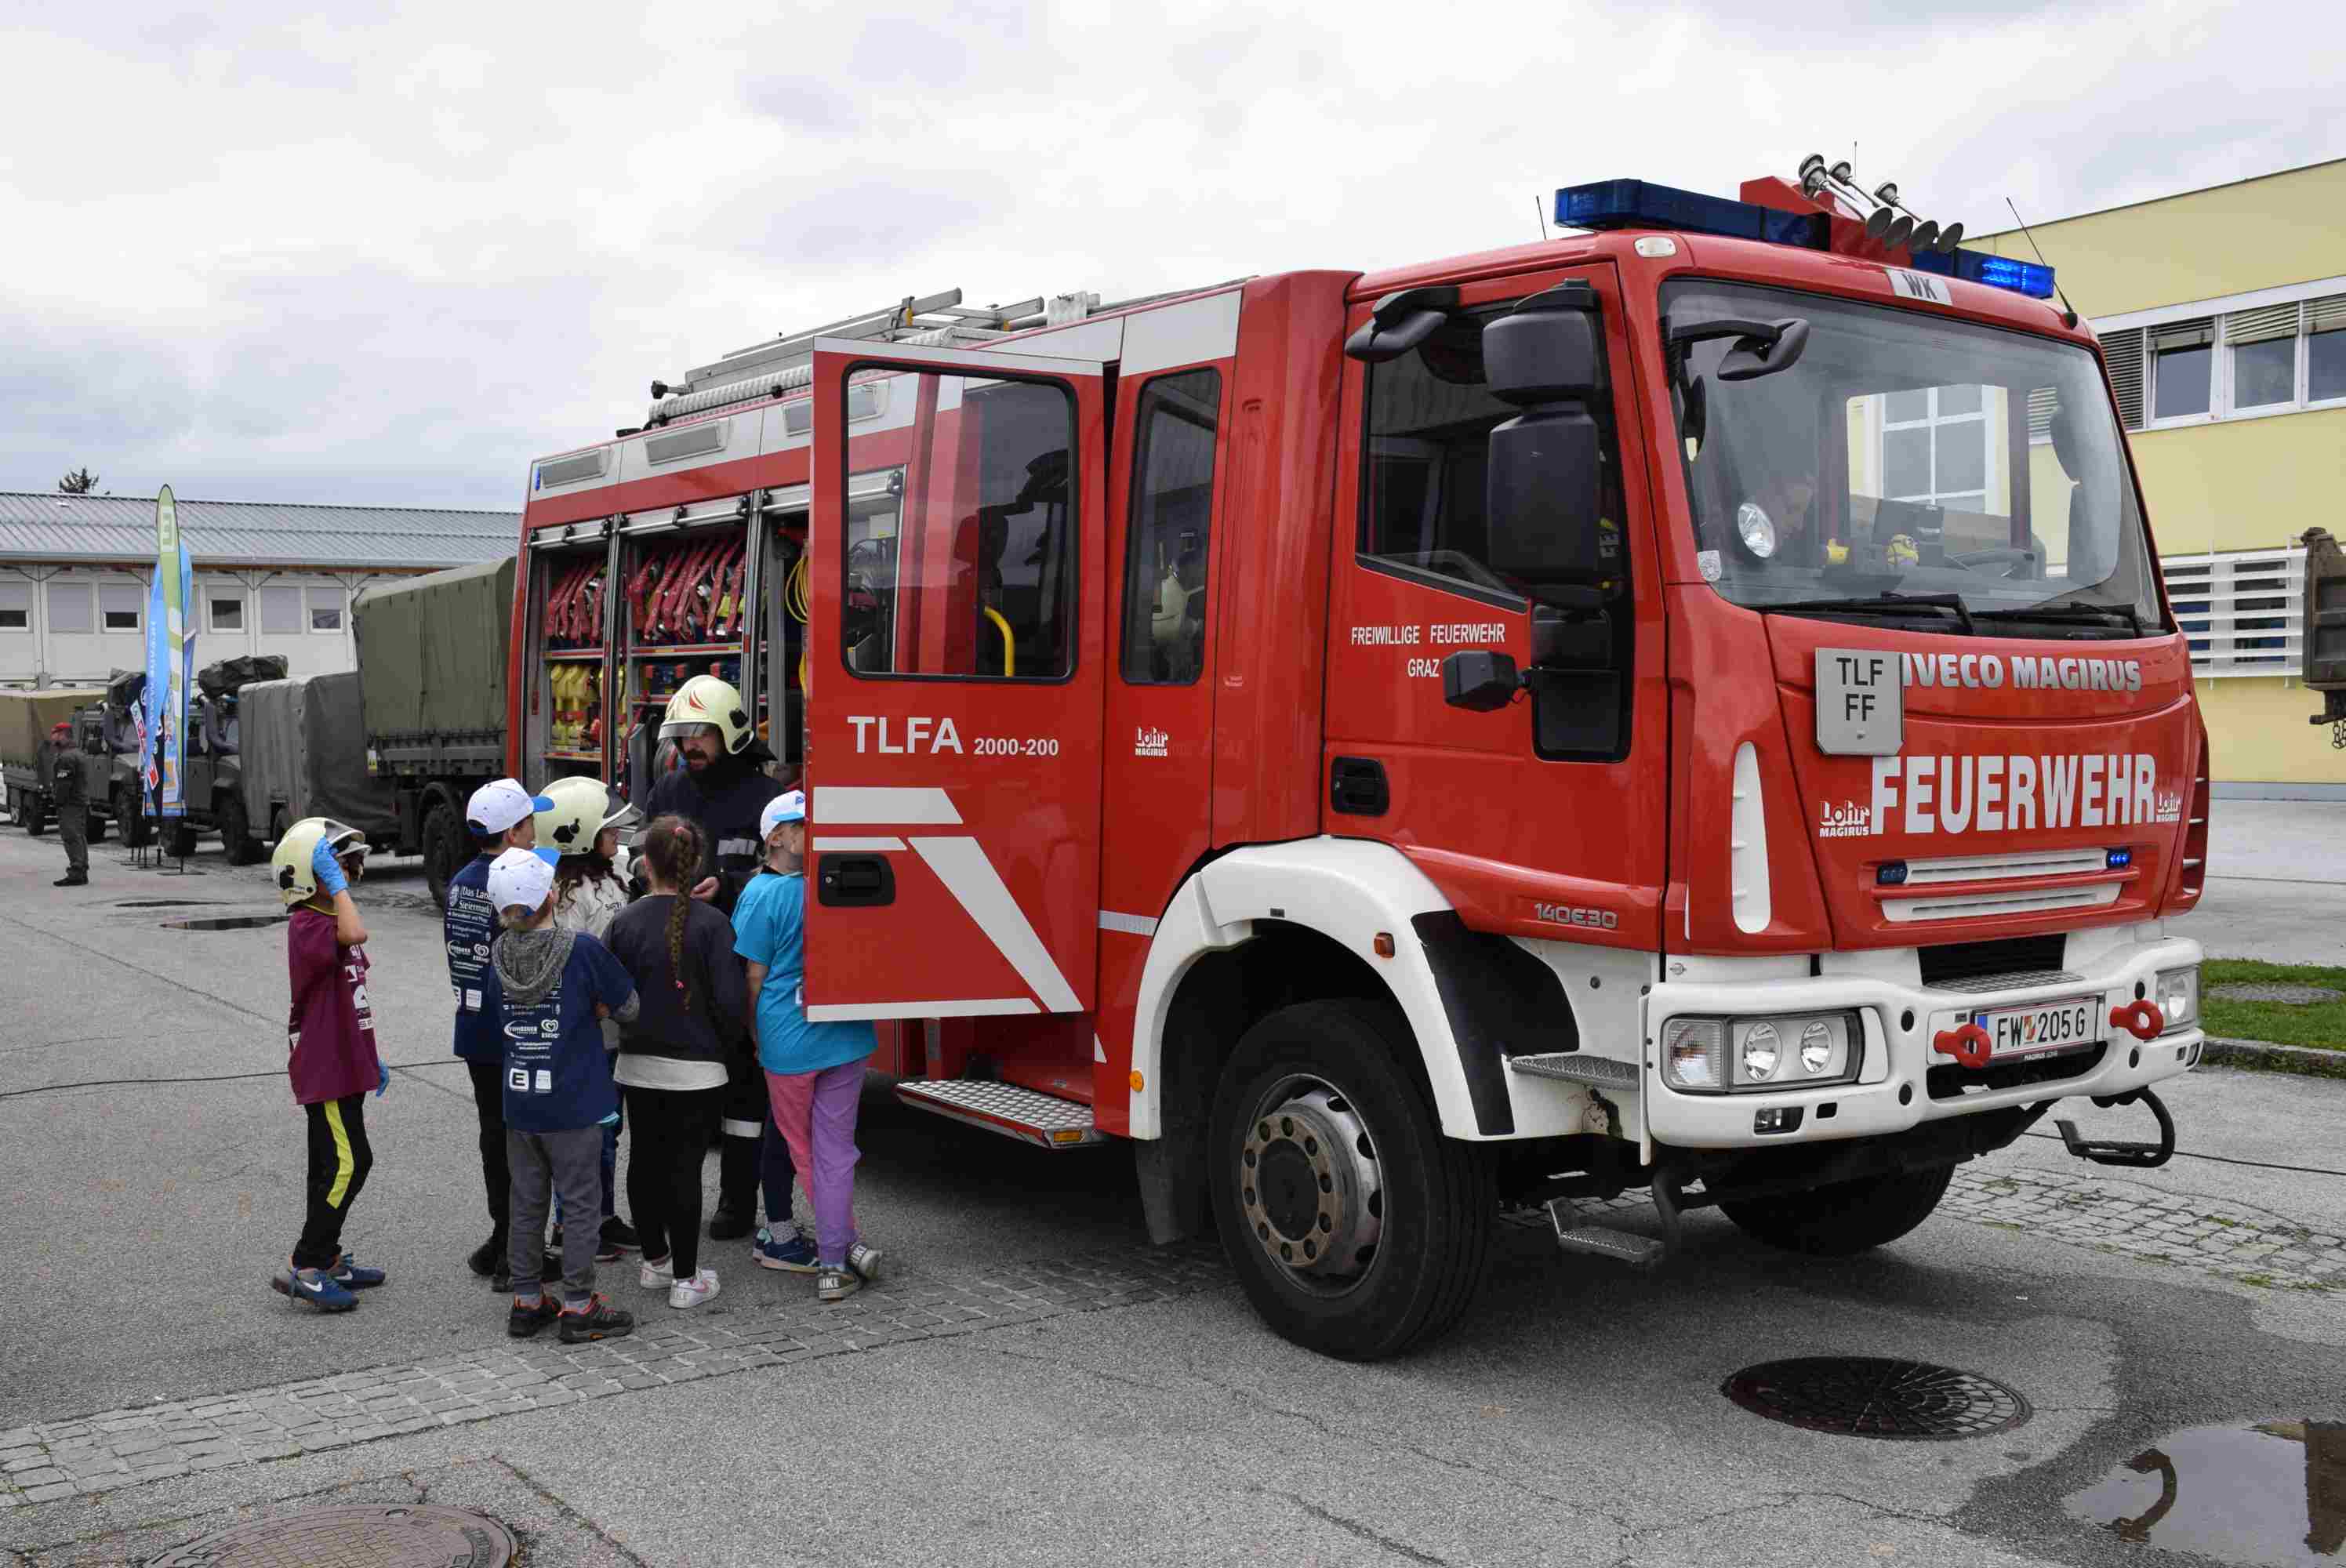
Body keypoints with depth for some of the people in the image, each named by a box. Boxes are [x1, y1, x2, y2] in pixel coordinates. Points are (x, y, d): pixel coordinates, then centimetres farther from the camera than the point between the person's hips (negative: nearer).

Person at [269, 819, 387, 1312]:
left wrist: (371, 1057, 23)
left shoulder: (331, 920, 15)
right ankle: (301, 1268, -4)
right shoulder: (305, 925, -17)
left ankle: (326, 1258, 25)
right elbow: (356, 934, -40)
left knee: (334, 1166, 15)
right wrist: (335, 884, -27)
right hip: (323, 1068, -10)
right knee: (348, 1164, -10)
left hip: (344, 1065, 10)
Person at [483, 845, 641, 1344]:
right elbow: (627, 1007, -5)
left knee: (527, 1204, 15)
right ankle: (578, 1306, 11)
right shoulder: (582, 950, -15)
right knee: (581, 1205, 6)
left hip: (518, 1102, 5)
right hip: (573, 1105, -5)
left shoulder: (499, 956, -1)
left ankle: (526, 1301, 23)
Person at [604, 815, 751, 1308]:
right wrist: (729, 1045, 4)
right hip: (696, 1068, -3)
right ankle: (686, 1277, 5)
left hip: (639, 1064, 3)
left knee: (644, 1160, 16)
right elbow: (731, 998, -13)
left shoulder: (625, 922, -4)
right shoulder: (711, 923, -13)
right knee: (684, 1166, 1)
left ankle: (655, 1260, 29)